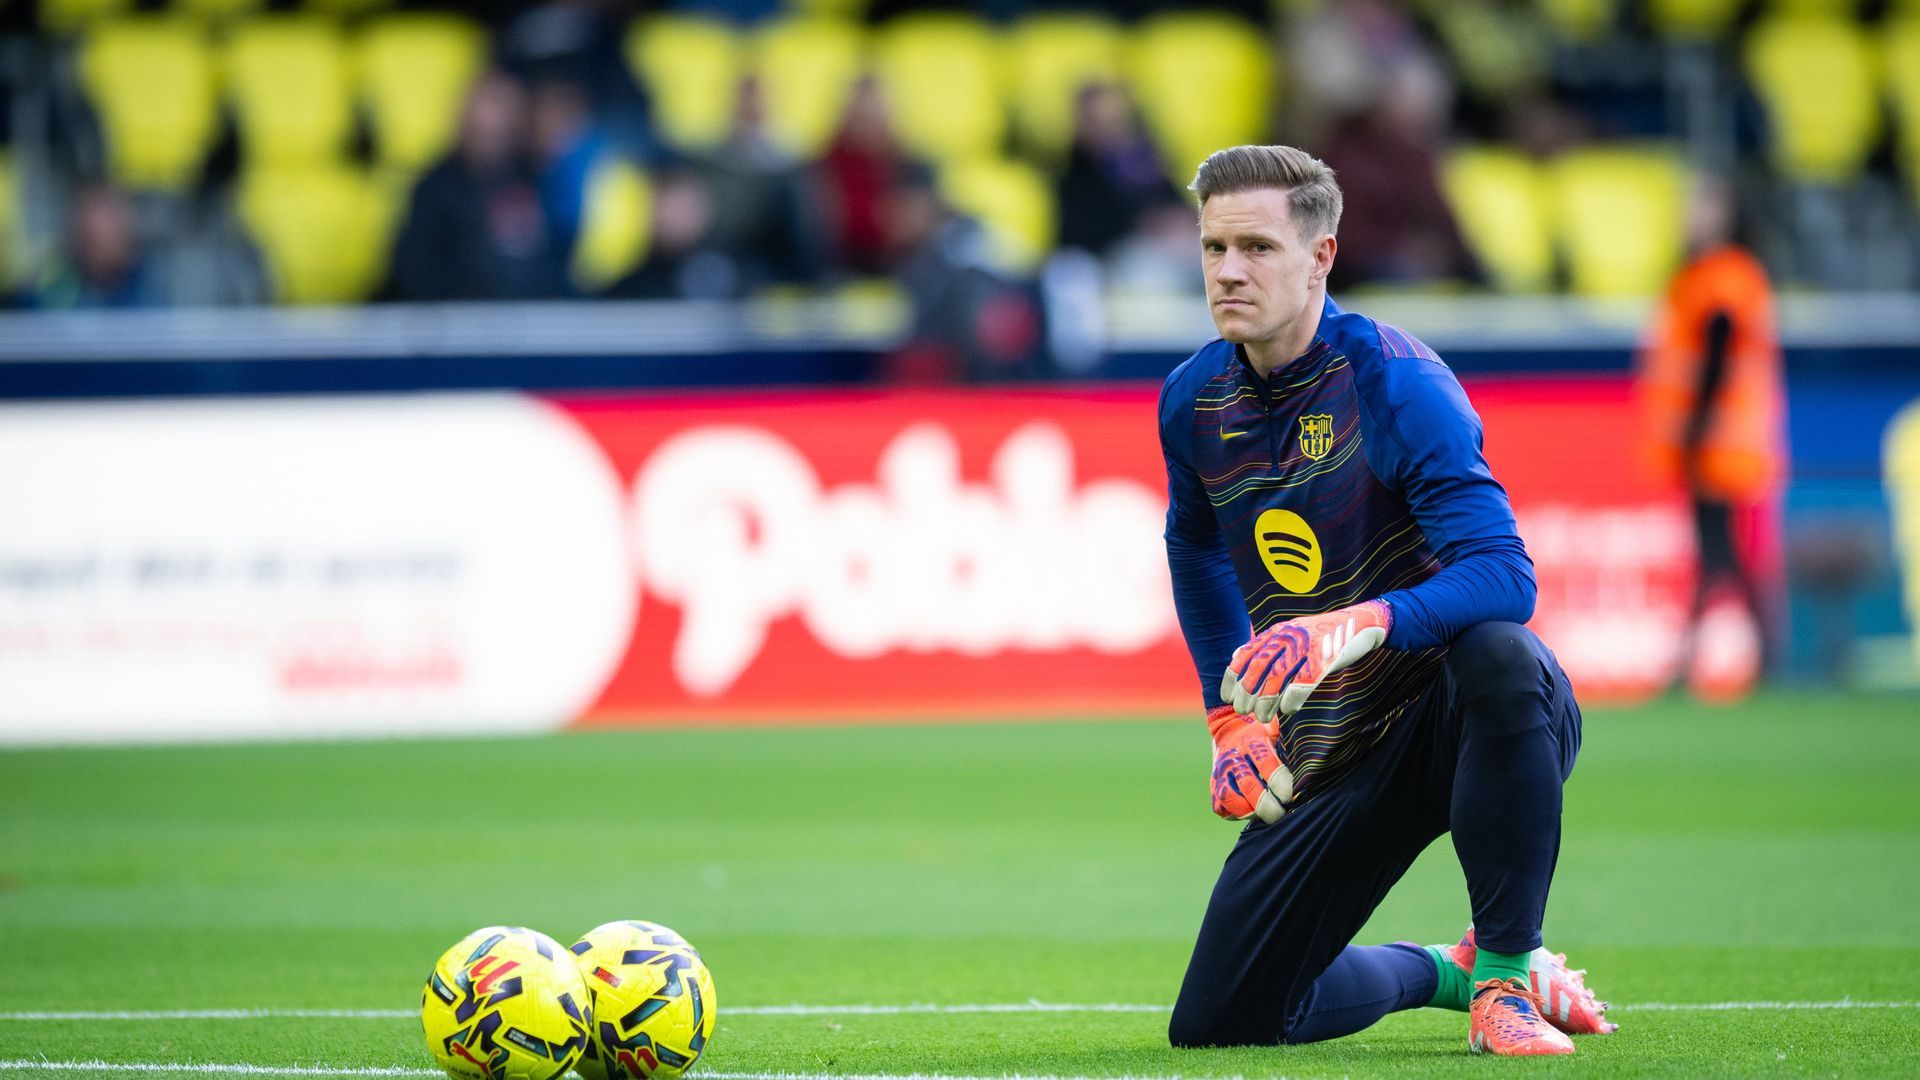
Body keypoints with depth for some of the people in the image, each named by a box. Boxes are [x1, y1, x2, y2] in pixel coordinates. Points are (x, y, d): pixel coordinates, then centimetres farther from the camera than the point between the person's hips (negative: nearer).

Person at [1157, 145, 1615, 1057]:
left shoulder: (1392, 381, -19)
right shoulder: (1193, 402, 0)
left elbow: (1502, 577, -30)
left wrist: (1358, 627, -46)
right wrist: (1231, 718, 14)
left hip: (1450, 710, -5)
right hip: (1331, 761, 6)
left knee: (1499, 657, -42)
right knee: (1213, 1023, -1)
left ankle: (1506, 967, -23)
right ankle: (1447, 974, 27)